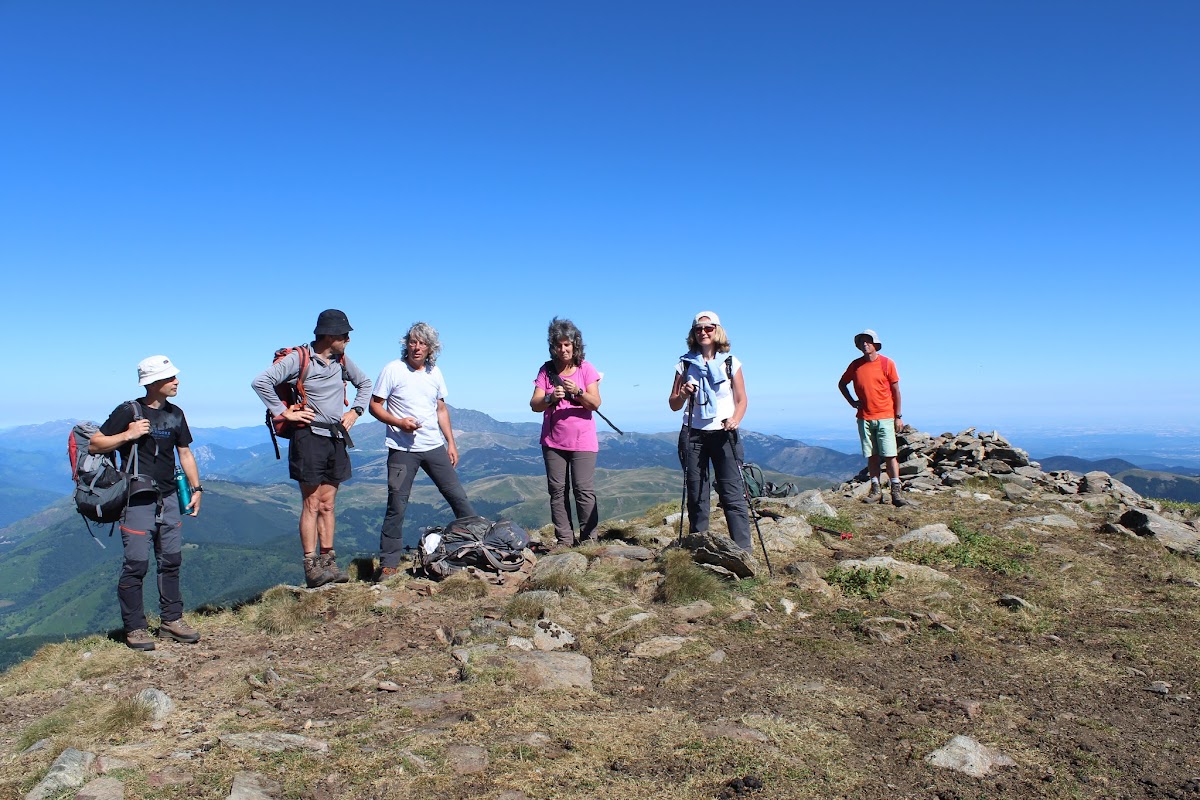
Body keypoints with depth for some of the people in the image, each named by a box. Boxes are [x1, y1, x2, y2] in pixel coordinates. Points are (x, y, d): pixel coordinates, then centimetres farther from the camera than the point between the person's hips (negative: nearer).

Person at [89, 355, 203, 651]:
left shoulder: (175, 414, 10)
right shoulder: (128, 412, -7)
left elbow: (185, 452, 17)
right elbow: (94, 445, -5)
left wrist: (196, 488, 11)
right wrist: (128, 435, -18)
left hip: (168, 498, 6)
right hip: (137, 501, -6)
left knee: (171, 561, 9)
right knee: (136, 564, -4)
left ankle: (172, 620, 18)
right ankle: (135, 628, 6)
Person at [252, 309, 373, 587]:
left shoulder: (342, 360, 11)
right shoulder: (298, 359, -8)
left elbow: (365, 383, 27)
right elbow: (261, 382, -15)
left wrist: (355, 411, 14)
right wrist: (284, 412, -14)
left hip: (337, 439, 6)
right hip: (310, 436, -6)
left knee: (327, 505, 9)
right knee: (312, 504, -3)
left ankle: (328, 562, 14)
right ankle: (311, 567, 0)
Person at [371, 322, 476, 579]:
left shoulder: (435, 372, 10)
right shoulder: (393, 370, -5)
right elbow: (374, 405, -3)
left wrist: (451, 443, 14)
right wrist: (398, 422, -19)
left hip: (435, 447, 4)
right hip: (402, 450, -4)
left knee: (458, 496, 6)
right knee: (397, 506, -2)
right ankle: (388, 563, 8)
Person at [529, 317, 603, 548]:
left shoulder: (586, 369, -2)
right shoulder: (546, 370, 2)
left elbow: (595, 403, -9)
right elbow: (534, 405, -5)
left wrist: (578, 392, -27)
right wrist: (550, 398, -26)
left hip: (582, 442, -2)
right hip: (553, 441, 3)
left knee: (584, 490, -6)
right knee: (557, 490, 2)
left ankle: (589, 539, 1)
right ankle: (564, 540, 8)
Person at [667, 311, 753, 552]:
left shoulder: (730, 362, 5)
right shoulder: (685, 364, 7)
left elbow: (741, 400, 7)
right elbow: (673, 405, 9)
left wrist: (735, 419, -13)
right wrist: (683, 394, -13)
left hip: (724, 434, -1)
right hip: (693, 434, 2)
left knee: (733, 494, -7)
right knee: (696, 495, 4)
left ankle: (743, 550, -4)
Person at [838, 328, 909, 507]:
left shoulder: (887, 363, -1)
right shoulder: (856, 365, 6)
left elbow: (896, 390, 1)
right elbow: (842, 384, 22)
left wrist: (898, 416, -1)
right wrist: (852, 402, 9)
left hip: (884, 418, -3)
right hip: (864, 418, 3)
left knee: (890, 455, -6)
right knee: (872, 455, 5)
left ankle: (897, 491, -4)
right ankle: (876, 490, 10)